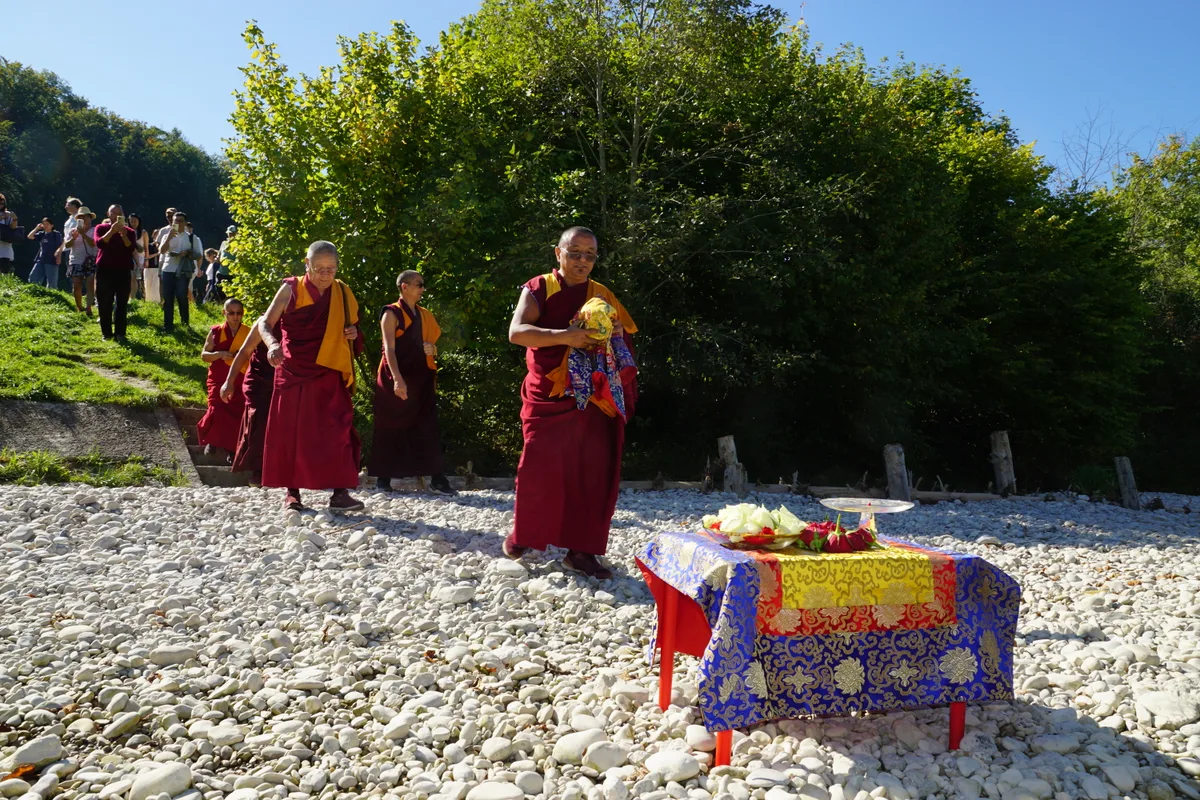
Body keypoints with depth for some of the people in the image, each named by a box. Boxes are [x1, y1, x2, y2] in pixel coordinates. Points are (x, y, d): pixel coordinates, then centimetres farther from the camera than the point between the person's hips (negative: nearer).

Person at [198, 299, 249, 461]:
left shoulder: (248, 333, 2)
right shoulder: (216, 331, 1)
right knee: (217, 411, -12)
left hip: (239, 382, 1)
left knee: (237, 414, -7)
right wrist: (219, 354, -16)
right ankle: (211, 440, 17)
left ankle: (230, 448, 10)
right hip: (218, 379, -1)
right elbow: (204, 355, 2)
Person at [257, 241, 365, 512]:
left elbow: (348, 328, 21)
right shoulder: (291, 289, -2)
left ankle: (339, 492, -10)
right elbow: (265, 323, -10)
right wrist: (273, 344, -31)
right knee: (291, 429, 3)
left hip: (329, 374, 2)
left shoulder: (343, 293, 8)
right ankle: (292, 491, 13)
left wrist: (353, 334, -3)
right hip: (293, 372, -2)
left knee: (336, 428, -8)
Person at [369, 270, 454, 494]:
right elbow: (389, 349, -14)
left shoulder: (424, 315, 16)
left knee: (427, 427, 0)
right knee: (391, 428, 1)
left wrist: (432, 349, -1)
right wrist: (397, 379, -25)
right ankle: (384, 478, 9)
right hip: (396, 379, -5)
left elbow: (432, 345, 25)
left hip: (420, 378, 5)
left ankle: (437, 478, 0)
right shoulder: (391, 314, -3)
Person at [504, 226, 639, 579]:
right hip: (546, 397, -3)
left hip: (593, 401, 3)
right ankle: (523, 535, 22)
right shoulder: (538, 289, 0)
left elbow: (626, 346, 13)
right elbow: (516, 331, -16)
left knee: (592, 473, 0)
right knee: (539, 470, -2)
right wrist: (565, 336, -28)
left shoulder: (603, 297, 10)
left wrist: (615, 336, -11)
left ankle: (581, 550, 10)